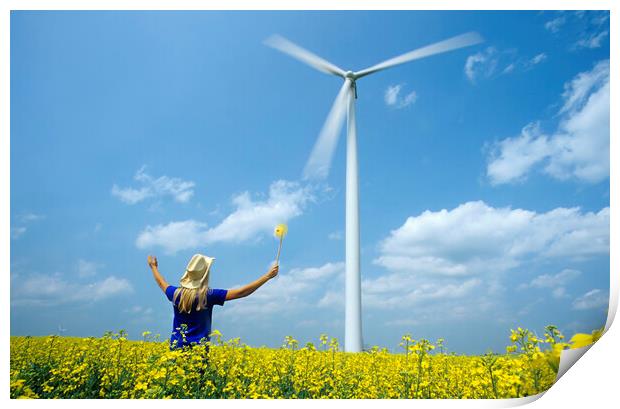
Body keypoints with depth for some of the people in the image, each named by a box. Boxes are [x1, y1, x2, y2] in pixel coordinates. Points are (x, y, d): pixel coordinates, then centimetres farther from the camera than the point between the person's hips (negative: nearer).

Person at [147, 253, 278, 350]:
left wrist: (154, 267, 43)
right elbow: (241, 292, -12)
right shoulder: (208, 295, -11)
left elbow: (161, 283, 23)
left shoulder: (176, 293, -1)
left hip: (177, 347, 4)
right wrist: (268, 275, -8)